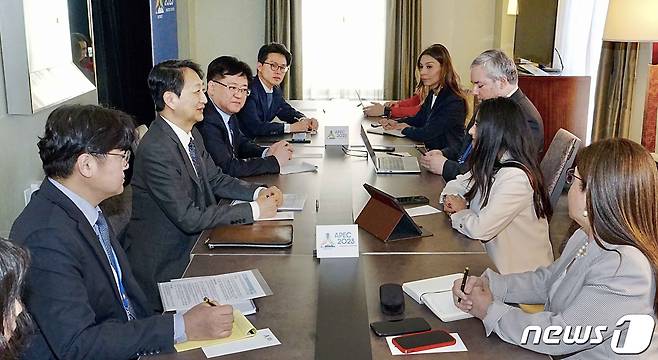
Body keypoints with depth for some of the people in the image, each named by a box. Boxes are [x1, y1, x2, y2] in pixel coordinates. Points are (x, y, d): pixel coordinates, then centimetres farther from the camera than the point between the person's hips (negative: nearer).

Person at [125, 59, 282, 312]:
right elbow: (189, 218, -25)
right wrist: (254, 210, -20)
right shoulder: (156, 150, -25)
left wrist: (258, 192, -4)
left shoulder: (191, 133, 5)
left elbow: (216, 179, 14)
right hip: (163, 266, -8)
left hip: (193, 241, 8)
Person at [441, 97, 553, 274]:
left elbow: (481, 230, -28)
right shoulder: (490, 164, 4)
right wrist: (450, 198, -5)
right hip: (493, 260, 8)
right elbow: (458, 184, 18)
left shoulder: (516, 177, -25)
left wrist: (459, 213, -8)